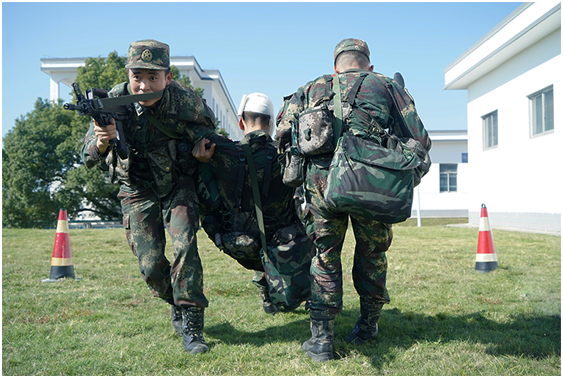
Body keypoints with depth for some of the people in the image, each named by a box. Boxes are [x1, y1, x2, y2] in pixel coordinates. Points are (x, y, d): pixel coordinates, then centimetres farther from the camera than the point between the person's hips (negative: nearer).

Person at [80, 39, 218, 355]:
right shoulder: (114, 102, -19)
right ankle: (177, 304, 27)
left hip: (179, 183, 0)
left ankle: (191, 325, -5)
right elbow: (89, 159, -21)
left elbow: (209, 124, 4)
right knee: (151, 266, -4)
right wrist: (101, 142, -43)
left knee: (184, 247, -18)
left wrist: (200, 144, -16)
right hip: (138, 190, 1)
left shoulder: (184, 98, -19)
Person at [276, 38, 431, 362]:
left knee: (325, 255, 13)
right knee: (372, 253, 19)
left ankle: (322, 338, 13)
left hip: (321, 176, 1)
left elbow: (283, 135, 16)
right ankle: (368, 326, 32)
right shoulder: (386, 86, 21)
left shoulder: (311, 89, 24)